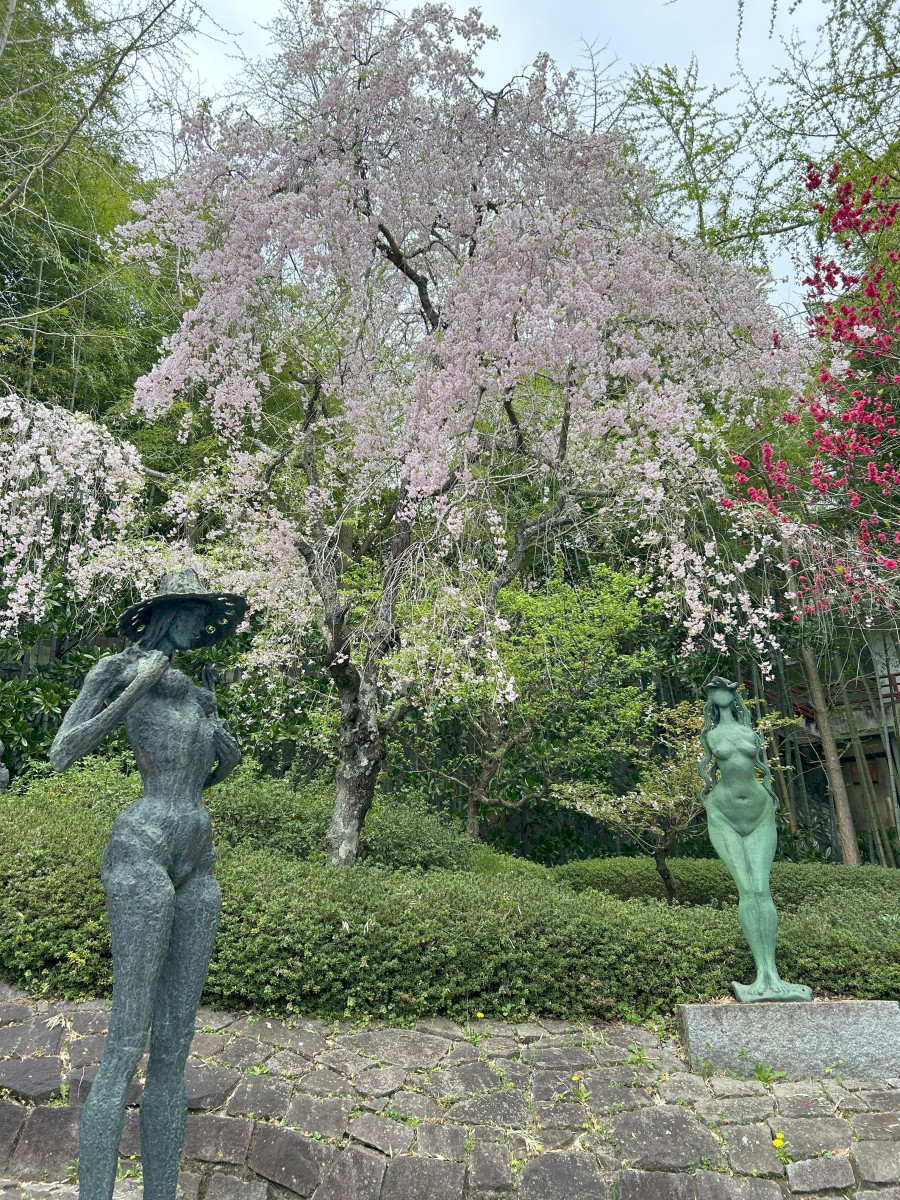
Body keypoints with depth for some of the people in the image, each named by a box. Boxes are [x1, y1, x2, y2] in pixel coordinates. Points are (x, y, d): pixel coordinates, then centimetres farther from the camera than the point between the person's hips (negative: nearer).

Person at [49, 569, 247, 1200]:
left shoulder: (199, 693, 19)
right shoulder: (120, 669, 2)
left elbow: (231, 756, 35)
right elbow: (61, 754, -7)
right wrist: (137, 688, -11)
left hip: (199, 864, 7)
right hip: (143, 852, -7)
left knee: (174, 1046, 7)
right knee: (127, 1042, -8)